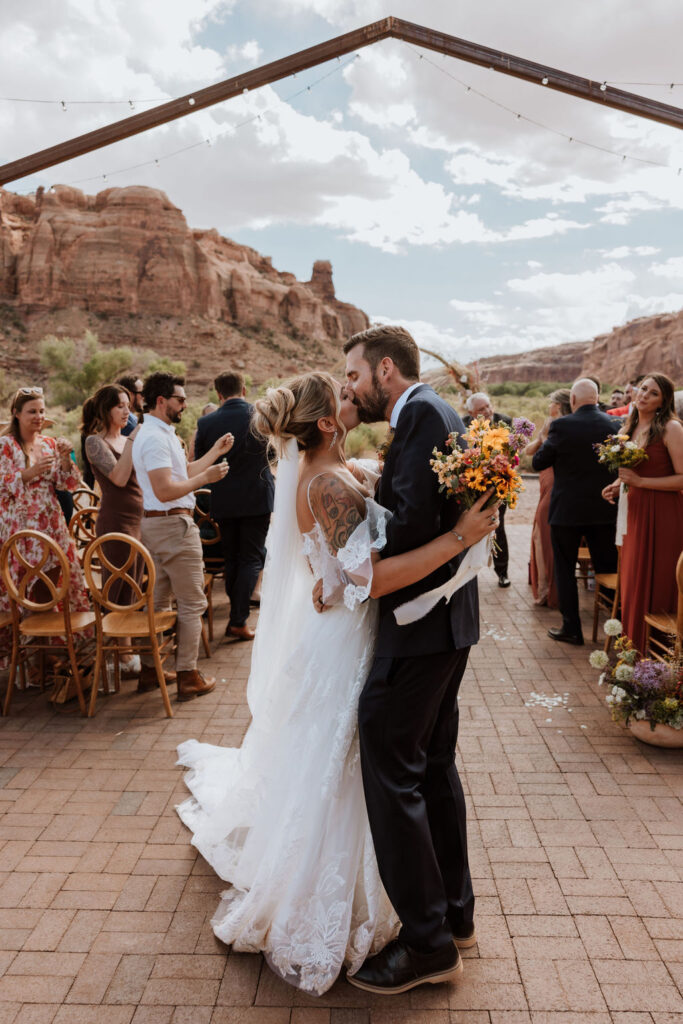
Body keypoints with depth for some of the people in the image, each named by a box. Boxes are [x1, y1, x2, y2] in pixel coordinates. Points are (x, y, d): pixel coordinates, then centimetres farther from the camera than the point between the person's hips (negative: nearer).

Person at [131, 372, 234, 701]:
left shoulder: (160, 434, 15)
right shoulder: (156, 438, -18)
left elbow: (183, 472, 18)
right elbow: (165, 491, -25)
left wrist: (215, 452, 18)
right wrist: (205, 478, -17)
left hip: (157, 525, 11)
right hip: (173, 525, -11)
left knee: (158, 600, 16)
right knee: (191, 603, -2)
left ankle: (149, 670, 25)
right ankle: (188, 677, 5)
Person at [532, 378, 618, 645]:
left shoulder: (562, 426, -15)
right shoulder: (613, 424, -3)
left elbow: (538, 463, -6)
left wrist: (547, 441, 9)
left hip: (567, 510, -4)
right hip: (604, 509, 4)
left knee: (565, 570, 9)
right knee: (608, 568, 14)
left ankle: (571, 628, 13)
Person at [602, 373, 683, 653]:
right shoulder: (629, 429, 11)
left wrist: (640, 481, -20)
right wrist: (619, 485, 3)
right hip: (635, 513, 7)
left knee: (657, 587, 0)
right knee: (633, 584, 12)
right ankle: (635, 649, 25)